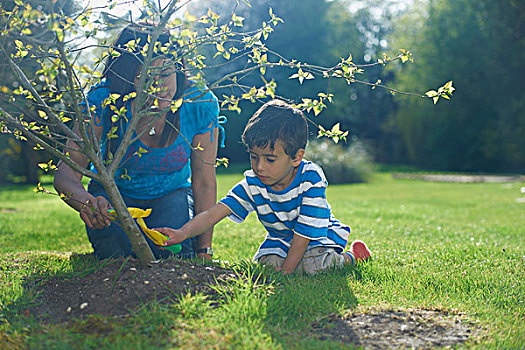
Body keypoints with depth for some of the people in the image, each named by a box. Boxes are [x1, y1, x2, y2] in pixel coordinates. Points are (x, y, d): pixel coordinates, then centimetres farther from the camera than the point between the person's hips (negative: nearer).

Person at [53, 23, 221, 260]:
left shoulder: (200, 104, -22)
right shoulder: (101, 101, -26)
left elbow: (204, 183, -13)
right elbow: (66, 172, -29)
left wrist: (204, 250, -12)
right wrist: (87, 202, -53)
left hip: (172, 195, 0)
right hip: (113, 193, 0)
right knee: (116, 251, -29)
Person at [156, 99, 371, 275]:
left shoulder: (311, 178, -29)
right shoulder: (252, 184, -19)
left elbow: (305, 231, -28)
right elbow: (215, 212, -27)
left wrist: (285, 271, -30)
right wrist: (183, 233, -44)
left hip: (319, 234, -3)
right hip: (280, 237, 4)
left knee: (314, 265, -30)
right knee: (266, 262, -23)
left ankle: (350, 257, 2)